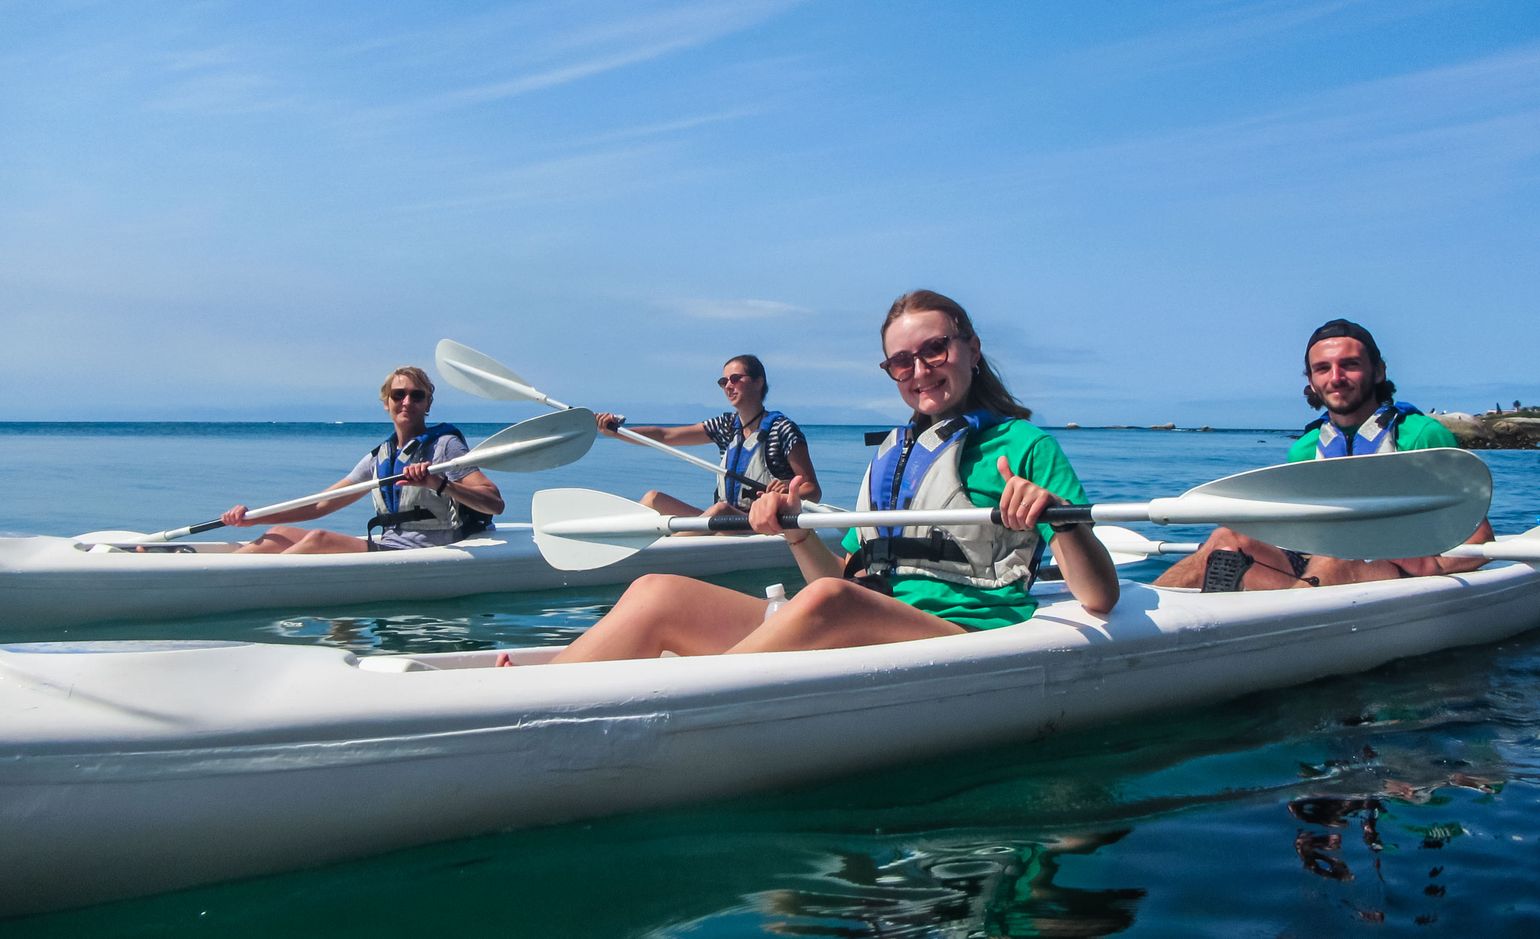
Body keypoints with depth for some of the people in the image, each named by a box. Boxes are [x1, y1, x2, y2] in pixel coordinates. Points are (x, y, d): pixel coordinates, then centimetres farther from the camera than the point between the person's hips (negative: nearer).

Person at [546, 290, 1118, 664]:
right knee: (657, 594, -11)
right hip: (864, 642, 6)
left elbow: (1101, 598, -2)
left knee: (826, 602, -39)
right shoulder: (891, 454, 24)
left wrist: (1061, 517, -21)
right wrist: (797, 532, 3)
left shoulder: (1022, 445, 7)